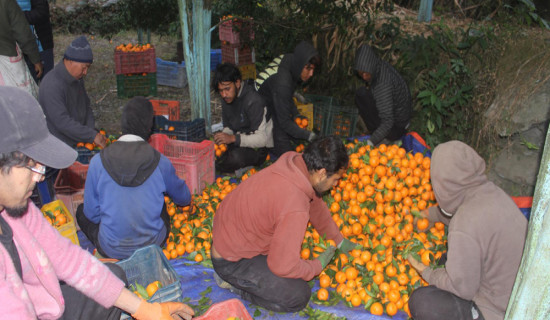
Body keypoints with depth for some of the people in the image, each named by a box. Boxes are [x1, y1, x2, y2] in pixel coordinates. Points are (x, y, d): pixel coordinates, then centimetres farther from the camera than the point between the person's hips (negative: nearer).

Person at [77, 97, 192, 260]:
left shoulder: (98, 162, -15)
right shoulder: (160, 162, -13)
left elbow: (92, 214, -5)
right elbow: (184, 198, 6)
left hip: (111, 250, -1)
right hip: (153, 245, 2)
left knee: (82, 211, 26)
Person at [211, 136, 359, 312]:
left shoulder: (294, 161, -9)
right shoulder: (295, 209, -35)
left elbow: (316, 205, 10)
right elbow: (283, 266, -25)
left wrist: (339, 241, 21)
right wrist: (318, 266, -7)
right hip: (230, 259, -9)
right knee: (299, 297, -8)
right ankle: (232, 281, 3)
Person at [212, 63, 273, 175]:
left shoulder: (253, 101, -22)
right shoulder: (227, 98, 3)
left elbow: (261, 138, -25)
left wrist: (233, 138, -33)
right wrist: (222, 138, -11)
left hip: (257, 149, -8)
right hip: (237, 144, 8)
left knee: (235, 157, -38)